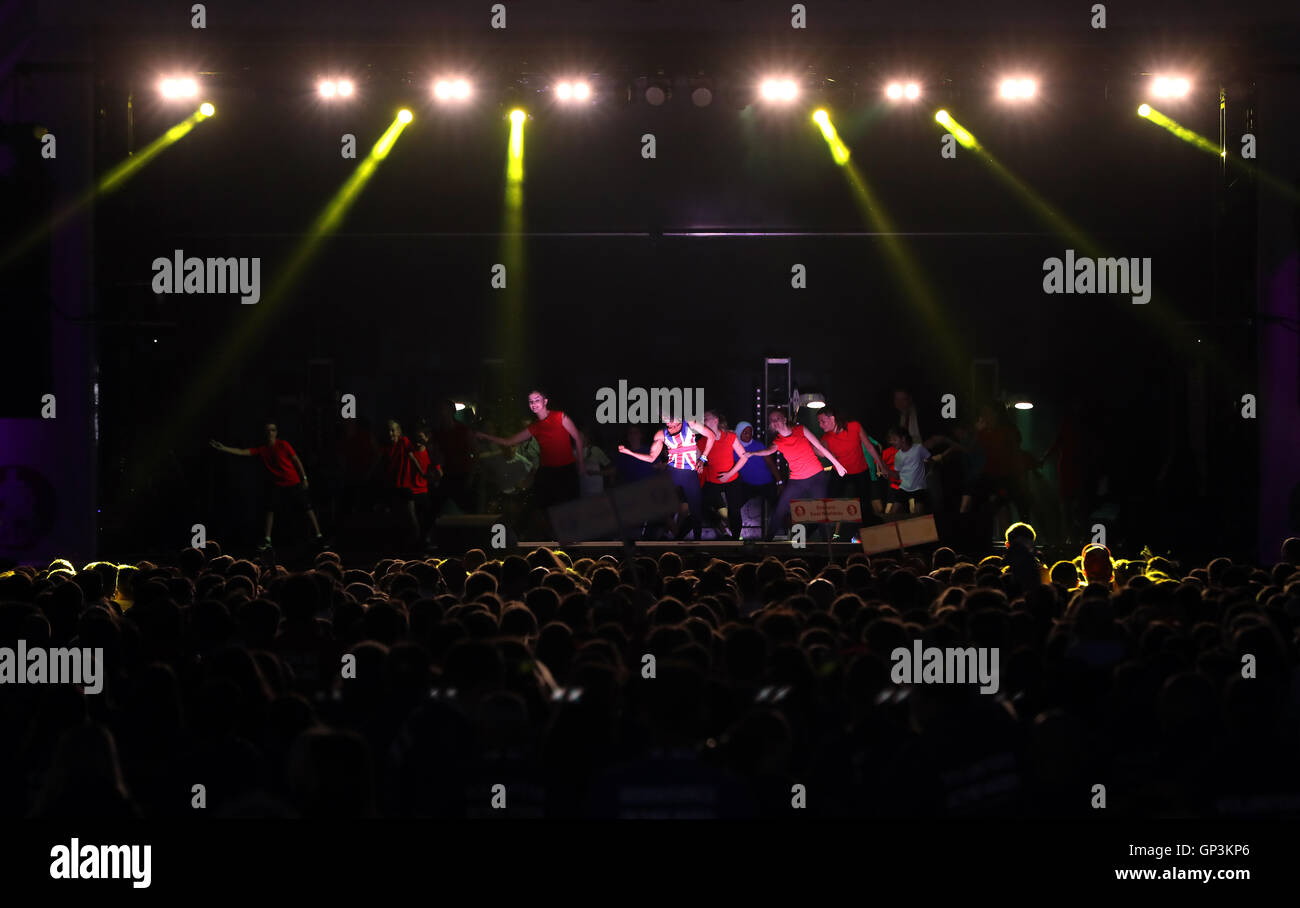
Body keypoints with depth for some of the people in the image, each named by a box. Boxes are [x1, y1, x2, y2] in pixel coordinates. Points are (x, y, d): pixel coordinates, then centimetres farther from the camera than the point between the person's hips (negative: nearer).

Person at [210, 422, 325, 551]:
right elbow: (242, 452, -4)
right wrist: (223, 448, -12)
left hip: (293, 483, -4)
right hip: (276, 485, 4)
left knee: (306, 507, -3)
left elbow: (296, 460, -6)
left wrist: (304, 478, -7)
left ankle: (318, 536, 5)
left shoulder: (283, 445, -11)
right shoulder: (262, 449, 0)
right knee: (270, 509, -2)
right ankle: (267, 540, 6)